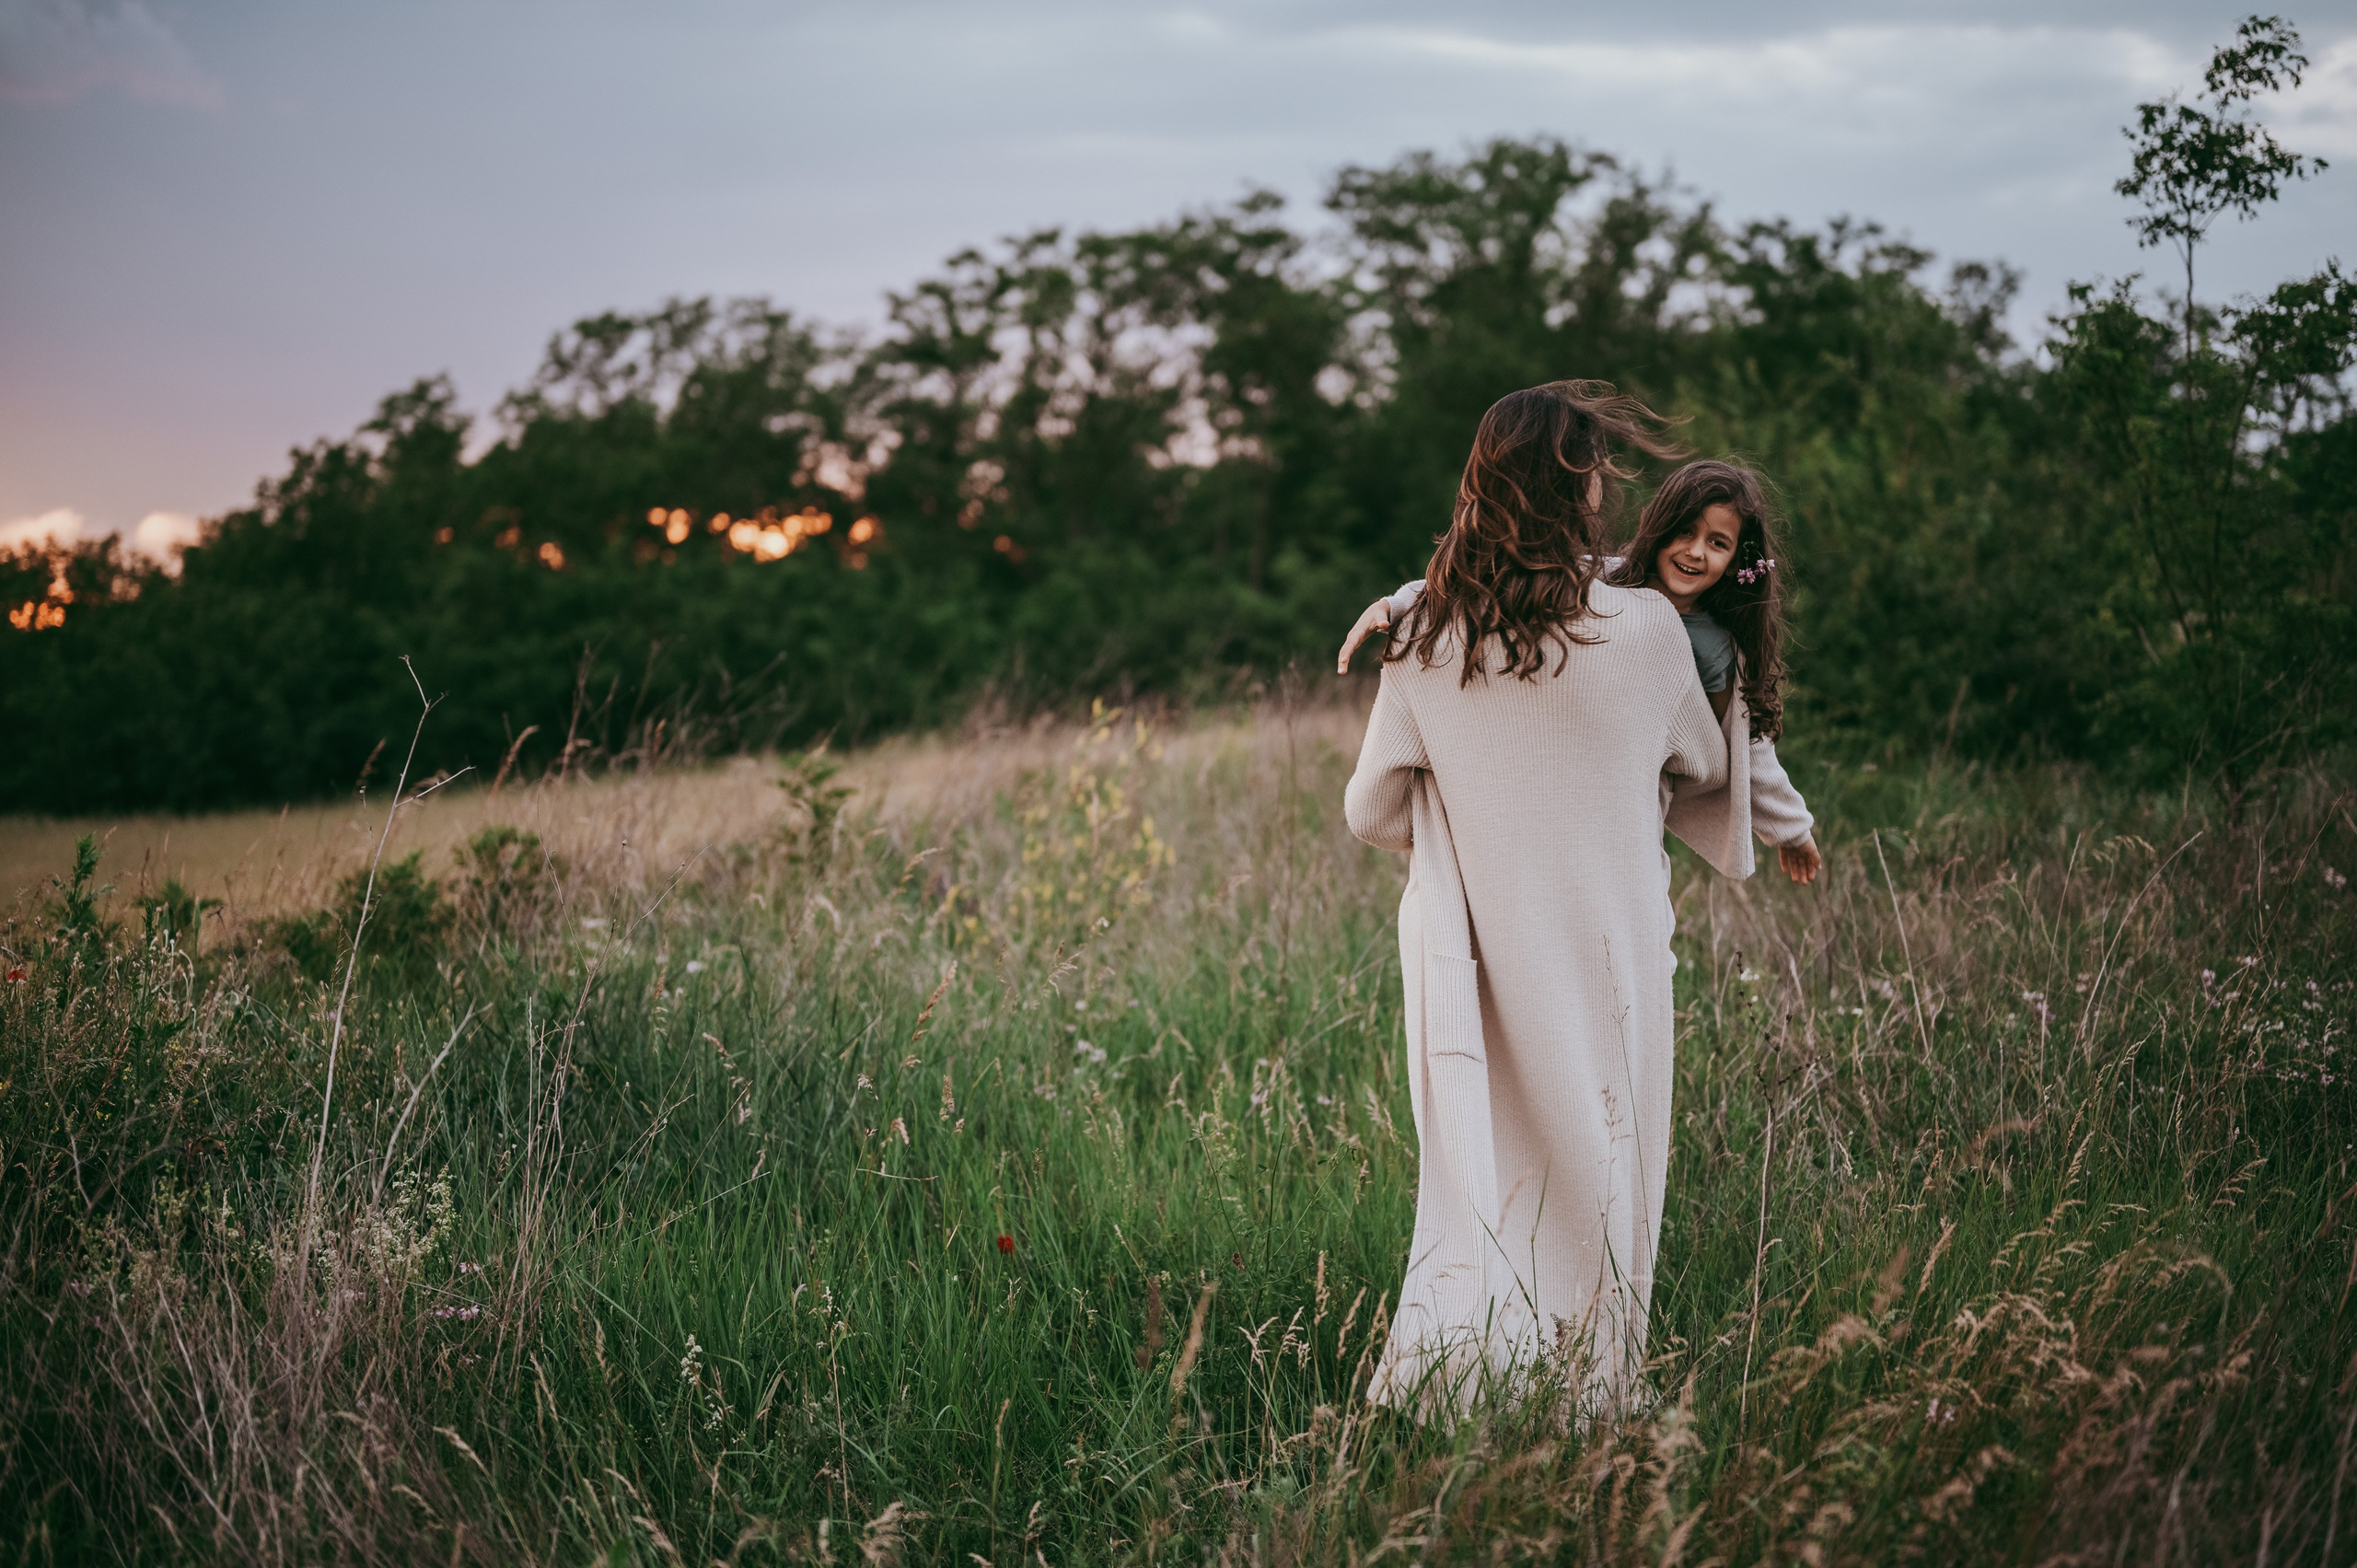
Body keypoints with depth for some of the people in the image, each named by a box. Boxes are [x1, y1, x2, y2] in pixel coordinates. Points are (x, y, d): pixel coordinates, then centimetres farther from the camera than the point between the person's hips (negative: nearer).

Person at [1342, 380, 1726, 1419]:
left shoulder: (1426, 639, -2)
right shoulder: (1643, 630, -9)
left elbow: (1371, 813, 4)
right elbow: (1706, 771, 10)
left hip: (1465, 959, 3)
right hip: (1601, 960, -2)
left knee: (1476, 1197, 10)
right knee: (1595, 1193, 9)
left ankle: (1423, 1408, 0)